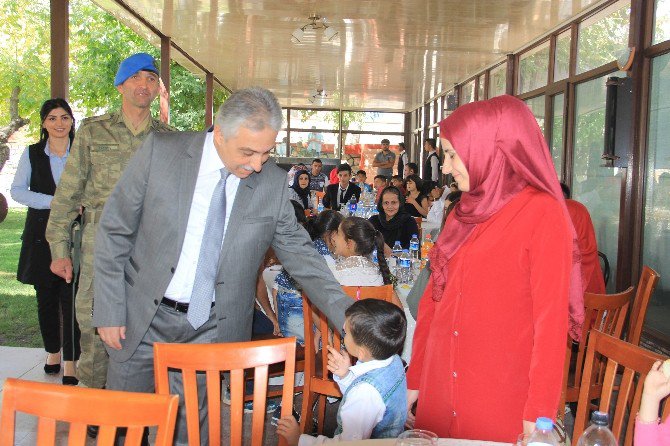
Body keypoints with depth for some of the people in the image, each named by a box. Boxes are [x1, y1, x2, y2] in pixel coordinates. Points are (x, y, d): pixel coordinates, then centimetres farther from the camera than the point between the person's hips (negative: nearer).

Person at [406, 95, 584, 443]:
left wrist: (539, 414, -14)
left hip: (501, 401, -6)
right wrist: (414, 379, 9)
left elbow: (551, 316, -14)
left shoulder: (542, 213, -12)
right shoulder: (464, 213, 7)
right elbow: (434, 297, 9)